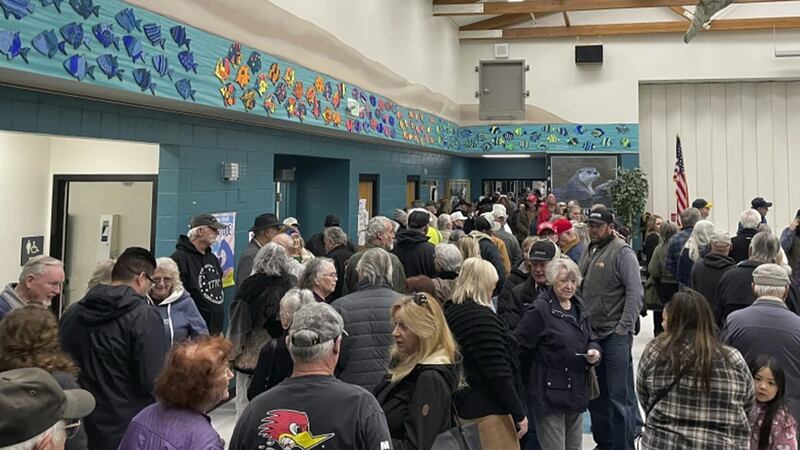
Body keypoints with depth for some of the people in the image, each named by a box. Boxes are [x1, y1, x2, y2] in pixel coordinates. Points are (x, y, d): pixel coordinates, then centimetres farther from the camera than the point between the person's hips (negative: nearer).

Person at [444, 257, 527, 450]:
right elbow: (498, 372, -21)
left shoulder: (452, 312, 11)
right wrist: (519, 413, -15)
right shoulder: (480, 317, -17)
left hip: (467, 405, 10)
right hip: (488, 409, -10)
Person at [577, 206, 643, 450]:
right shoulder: (588, 252, 13)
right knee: (595, 395, 17)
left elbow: (635, 293, -14)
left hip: (615, 336, -8)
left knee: (620, 396, -2)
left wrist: (624, 328, -17)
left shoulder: (622, 252, -9)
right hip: (591, 334, 8)